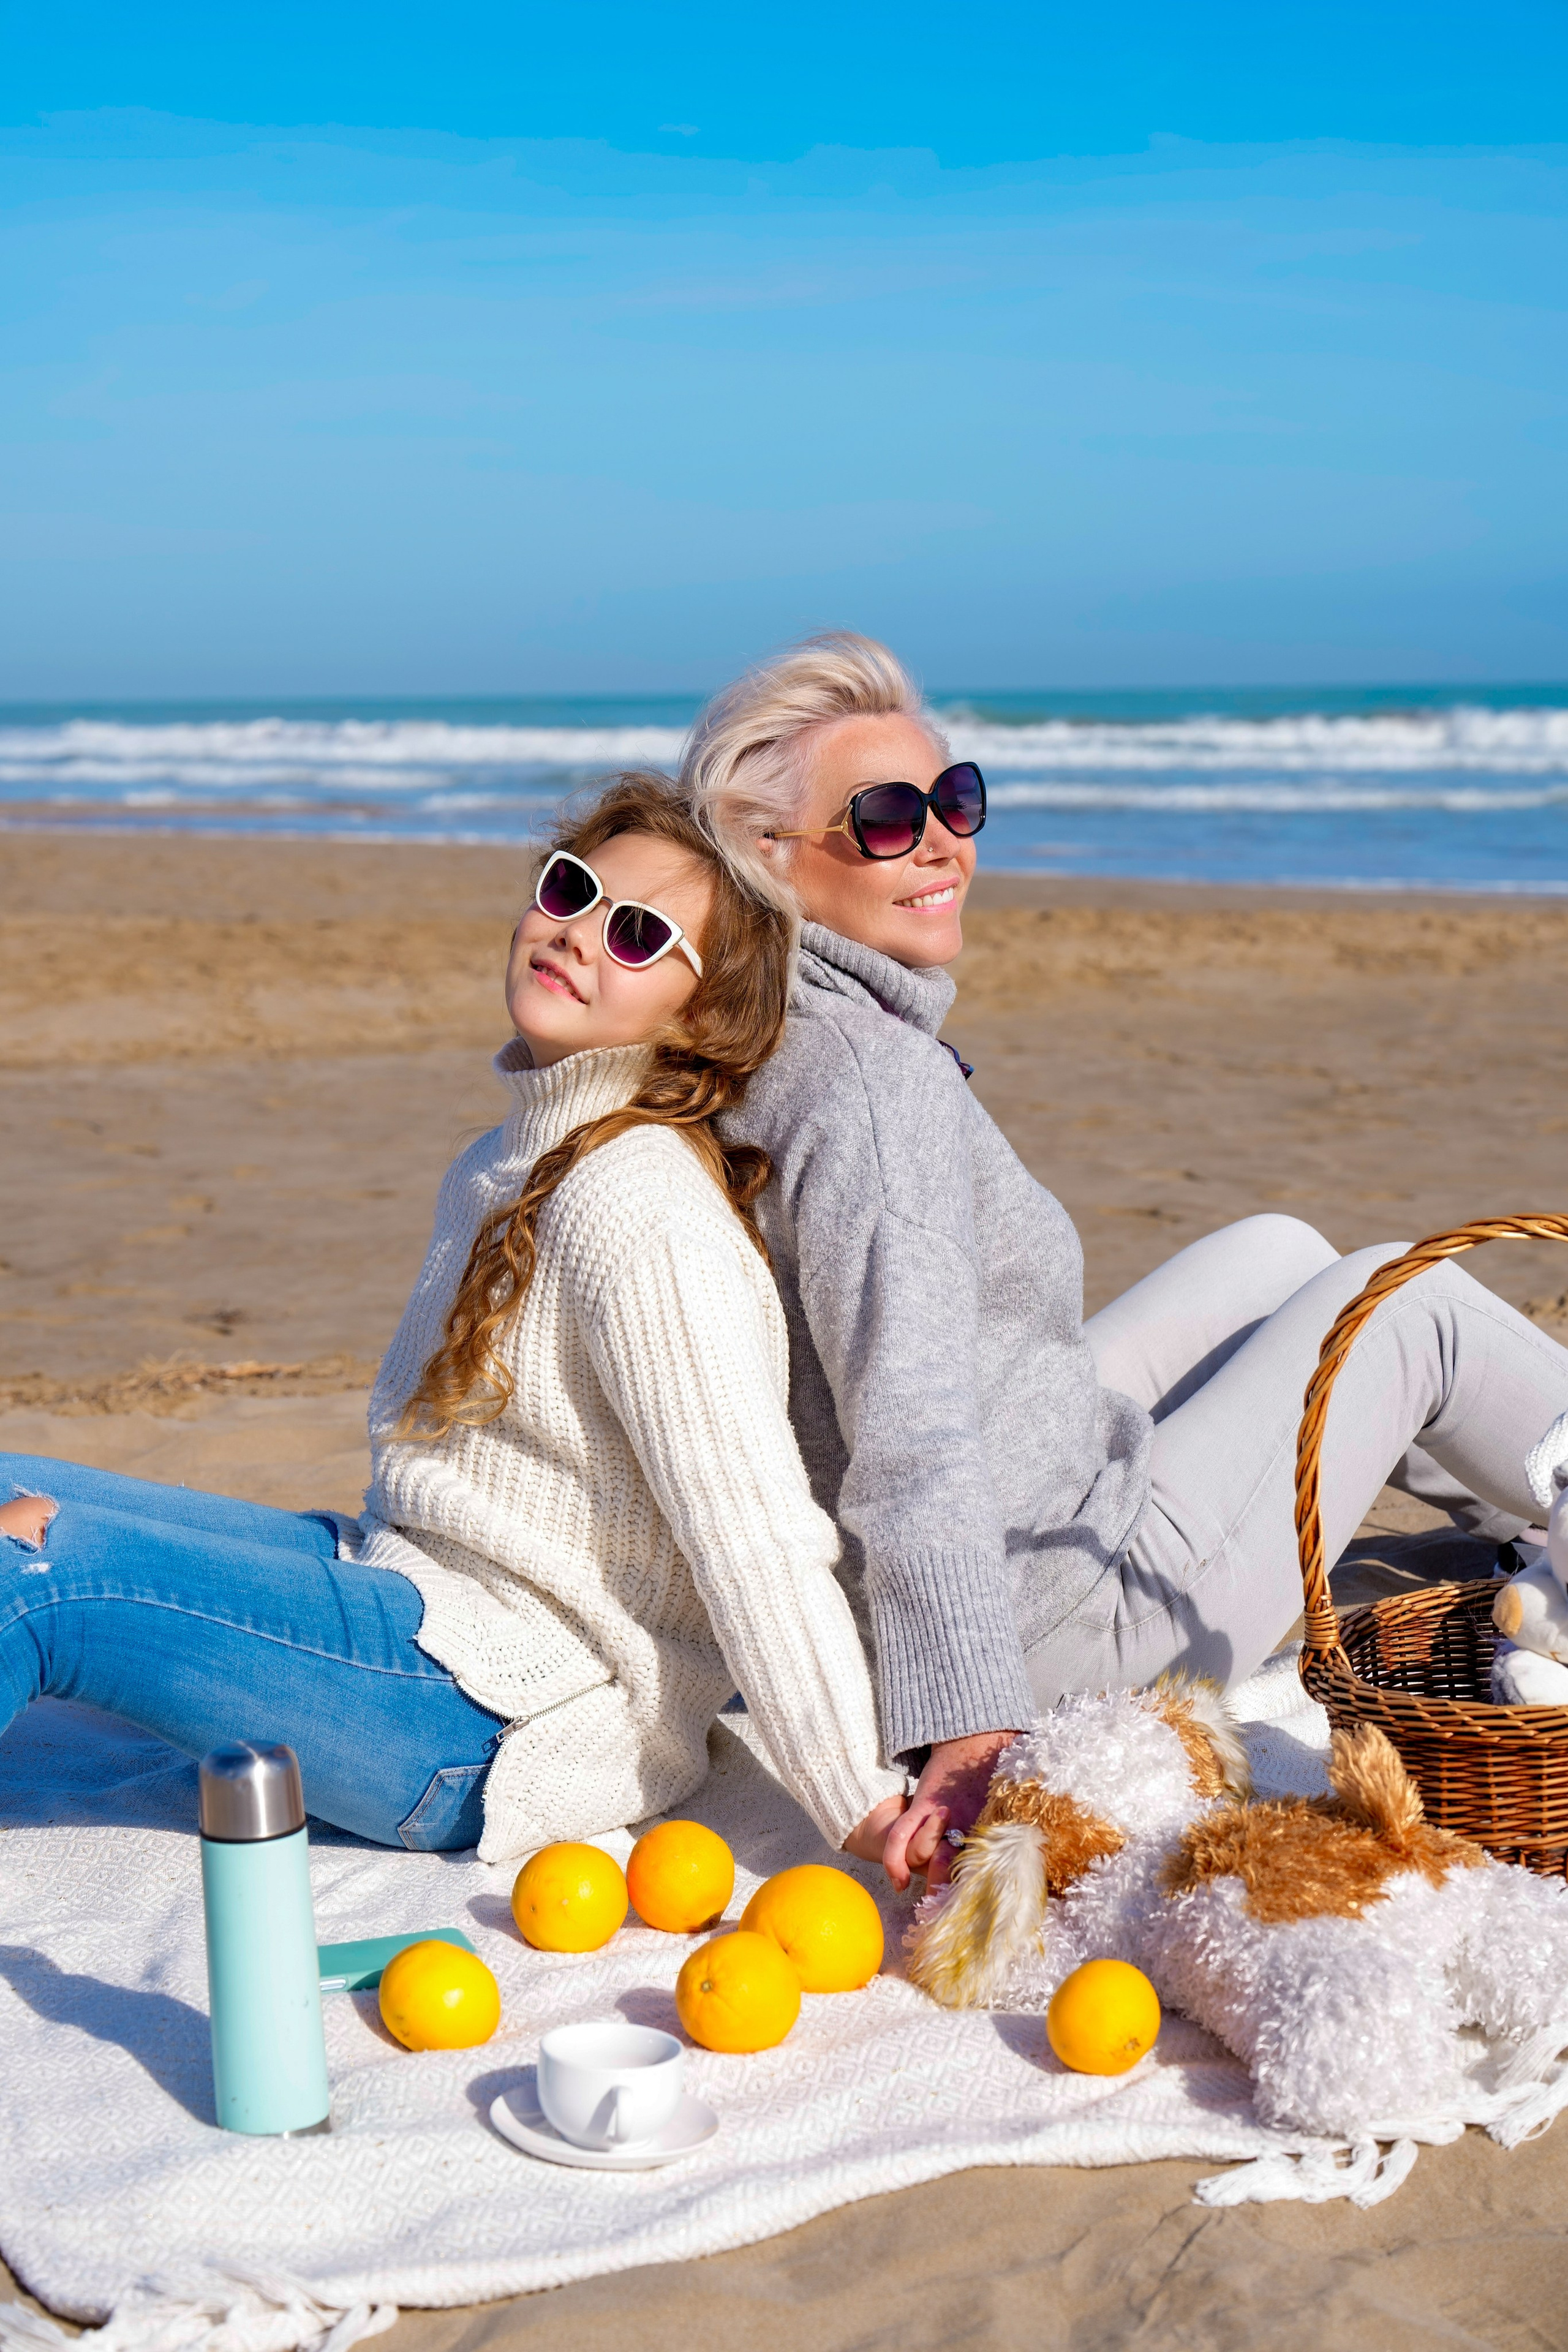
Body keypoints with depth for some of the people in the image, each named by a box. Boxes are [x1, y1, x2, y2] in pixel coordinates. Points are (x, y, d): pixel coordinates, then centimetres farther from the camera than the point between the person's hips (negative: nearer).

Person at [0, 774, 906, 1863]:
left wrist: (868, 1811, -23)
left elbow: (756, 1540, -23)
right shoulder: (503, 1168, 12)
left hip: (510, 1716, -10)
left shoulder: (647, 1210, -20)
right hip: (407, 1590, 10)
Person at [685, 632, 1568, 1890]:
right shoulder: (875, 1080, -30)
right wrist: (969, 1736, -43)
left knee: (1276, 1253, 24)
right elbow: (914, 1440, -38)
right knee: (1410, 1299, 8)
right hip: (1062, 1625, -9)